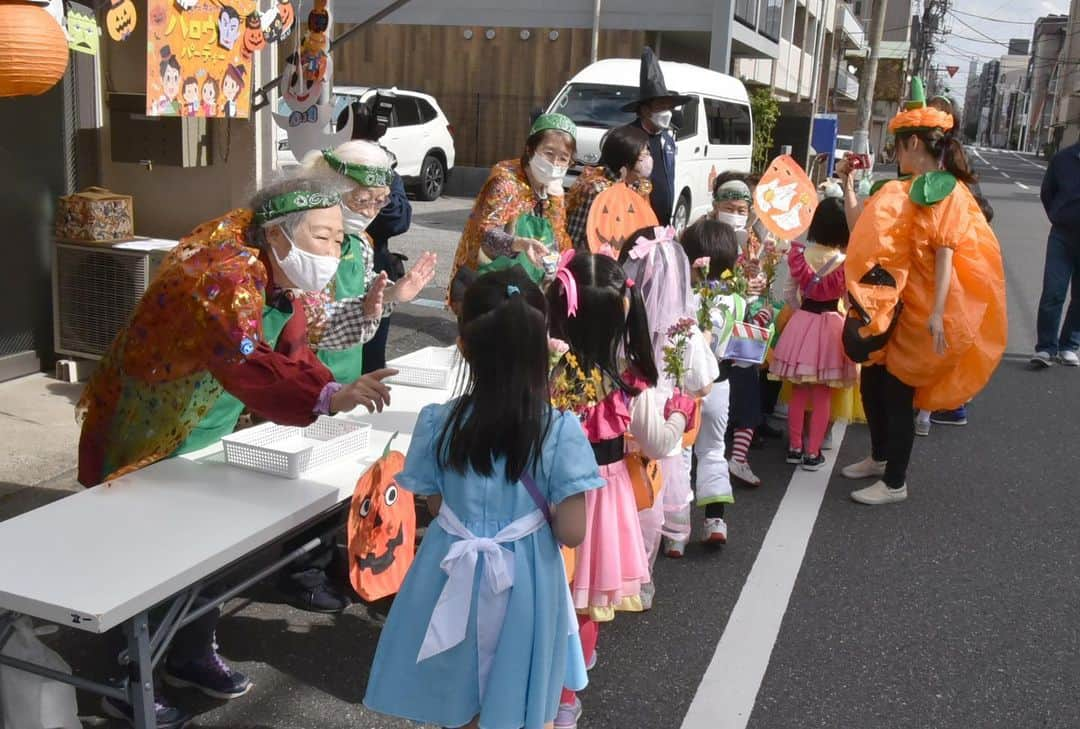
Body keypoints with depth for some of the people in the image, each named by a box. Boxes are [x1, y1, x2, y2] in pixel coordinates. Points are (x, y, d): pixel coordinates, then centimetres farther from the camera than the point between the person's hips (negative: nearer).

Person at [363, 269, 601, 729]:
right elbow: (571, 533, -16)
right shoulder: (561, 430, -20)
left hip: (456, 577, 1)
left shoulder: (437, 423, -15)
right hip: (523, 581, -1)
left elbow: (435, 507, -2)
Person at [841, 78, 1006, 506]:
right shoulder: (908, 189, 12)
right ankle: (880, 458, 35)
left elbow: (946, 255, -20)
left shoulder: (946, 192, -13)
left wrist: (937, 314, -26)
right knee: (872, 383, 16)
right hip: (891, 306, 8)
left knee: (897, 393, -1)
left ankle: (894, 483, 12)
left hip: (918, 311, -8)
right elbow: (872, 237, 11)